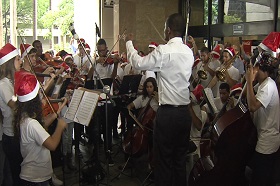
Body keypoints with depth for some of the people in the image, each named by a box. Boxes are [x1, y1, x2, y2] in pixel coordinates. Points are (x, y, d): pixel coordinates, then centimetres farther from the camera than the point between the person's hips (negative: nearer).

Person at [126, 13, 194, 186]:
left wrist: (129, 43, 11)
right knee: (181, 159, 15)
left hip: (168, 113, -6)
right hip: (185, 112, 7)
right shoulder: (189, 52, 5)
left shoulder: (163, 51, -15)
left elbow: (138, 63, -5)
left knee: (164, 160, 3)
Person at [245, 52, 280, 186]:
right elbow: (255, 106, 15)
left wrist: (249, 81, -27)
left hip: (267, 140, -10)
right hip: (268, 137, 10)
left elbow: (253, 106, -32)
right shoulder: (264, 84, 11)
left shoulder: (268, 86, -20)